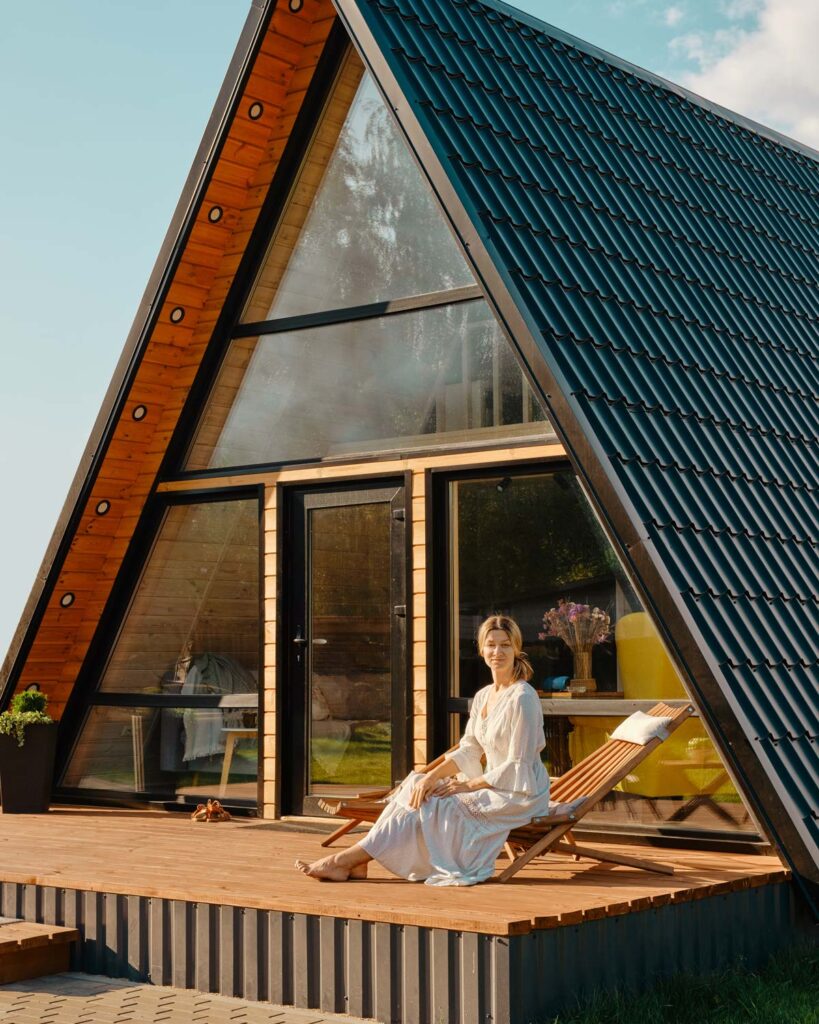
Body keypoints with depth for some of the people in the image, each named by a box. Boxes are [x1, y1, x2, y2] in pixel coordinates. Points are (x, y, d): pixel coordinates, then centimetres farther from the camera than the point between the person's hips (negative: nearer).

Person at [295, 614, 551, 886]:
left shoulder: (522, 698, -15)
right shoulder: (483, 696, 12)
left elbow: (518, 766, -17)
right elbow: (467, 750, 9)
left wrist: (469, 784, -14)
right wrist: (431, 777, -8)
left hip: (520, 794, -8)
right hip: (494, 787, 8)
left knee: (428, 805, -19)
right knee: (416, 789, -8)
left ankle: (344, 860, -17)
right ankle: (356, 864, -16)